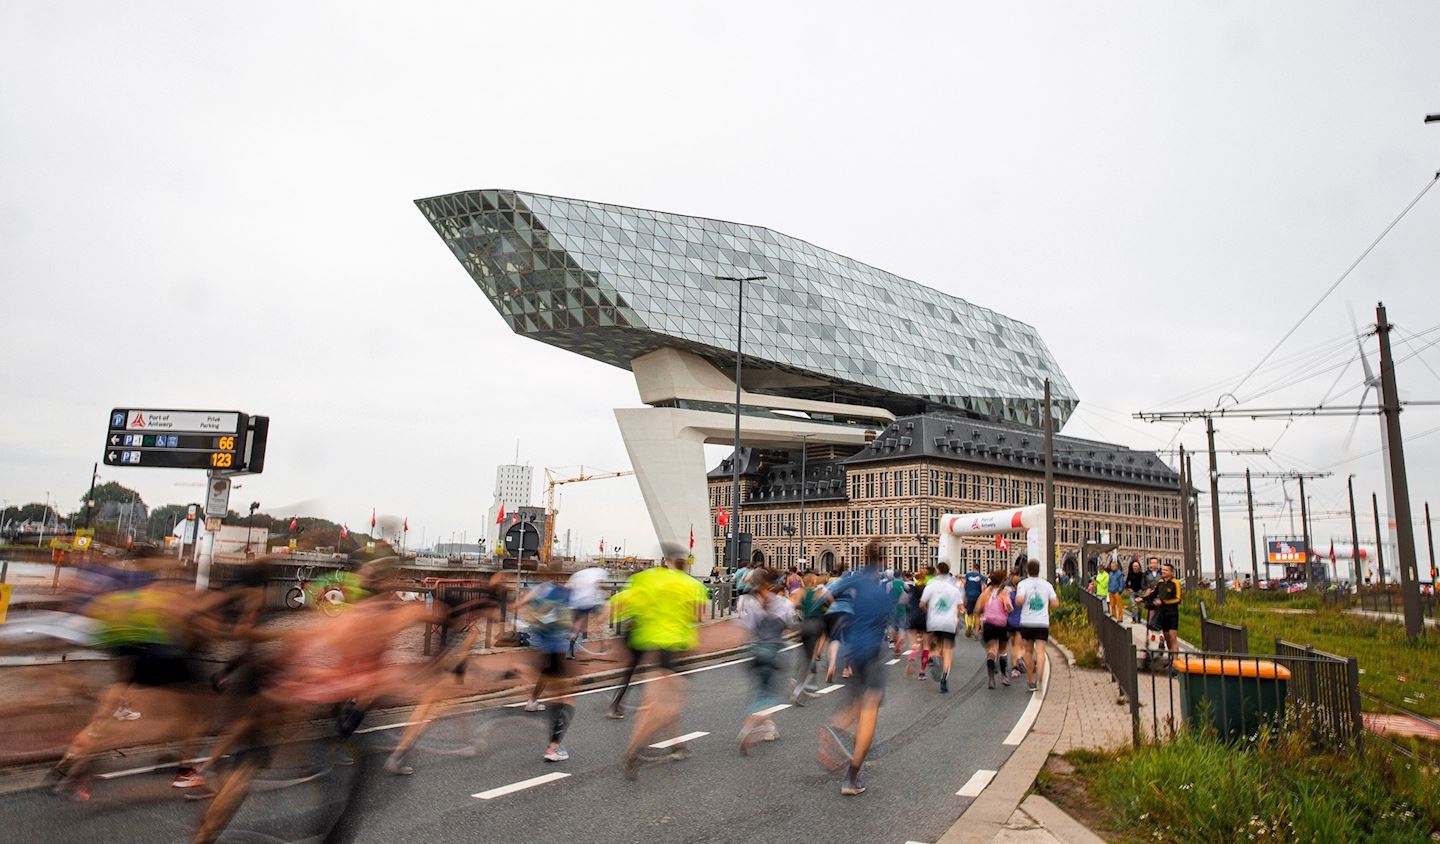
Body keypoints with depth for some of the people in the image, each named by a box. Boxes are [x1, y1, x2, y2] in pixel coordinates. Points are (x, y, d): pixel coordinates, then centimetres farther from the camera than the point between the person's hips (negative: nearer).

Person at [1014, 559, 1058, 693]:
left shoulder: (1023, 584, -3)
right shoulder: (1047, 585, 5)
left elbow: (1019, 600, -18)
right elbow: (1055, 603, 3)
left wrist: (1017, 604, 4)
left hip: (1027, 622, 0)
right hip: (1043, 622, 0)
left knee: (1029, 651, 13)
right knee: (1040, 652, -5)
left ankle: (1031, 682, 19)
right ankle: (1038, 677, -28)